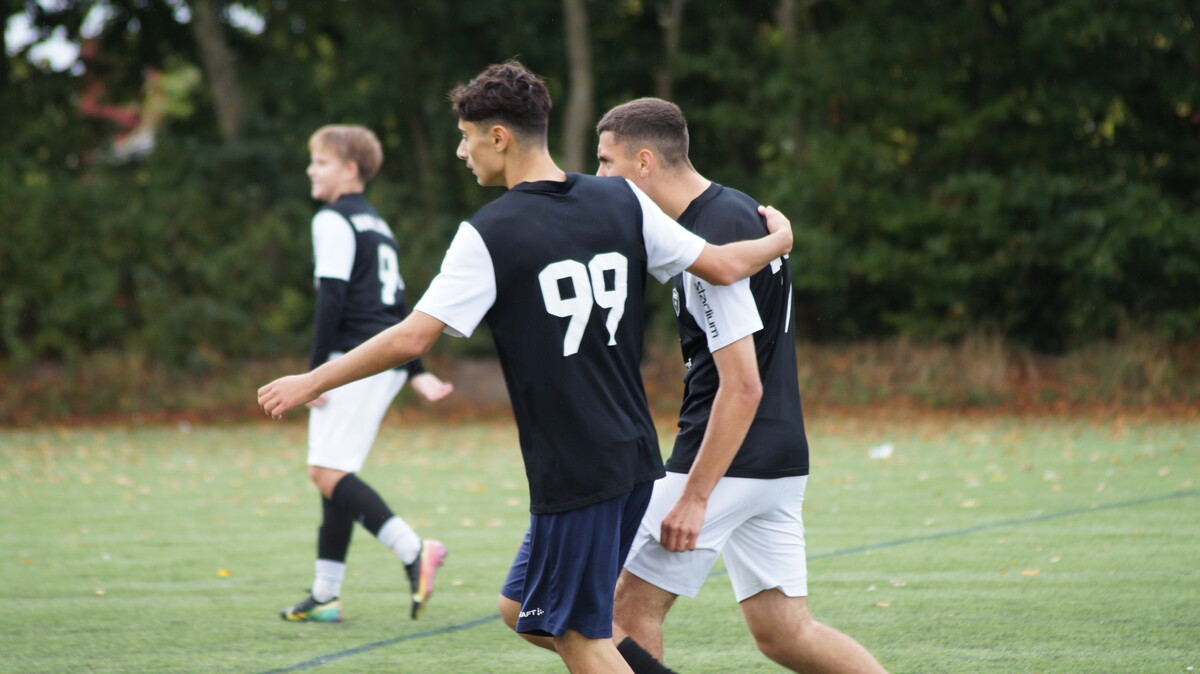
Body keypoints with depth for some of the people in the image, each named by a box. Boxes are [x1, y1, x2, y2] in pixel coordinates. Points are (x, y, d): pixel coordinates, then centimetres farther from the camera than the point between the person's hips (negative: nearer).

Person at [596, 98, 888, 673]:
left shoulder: (711, 243, -19)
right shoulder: (741, 210, 12)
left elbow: (742, 387, -23)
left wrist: (694, 496, -22)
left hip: (730, 465, -10)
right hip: (779, 461, 10)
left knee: (632, 603, 0)